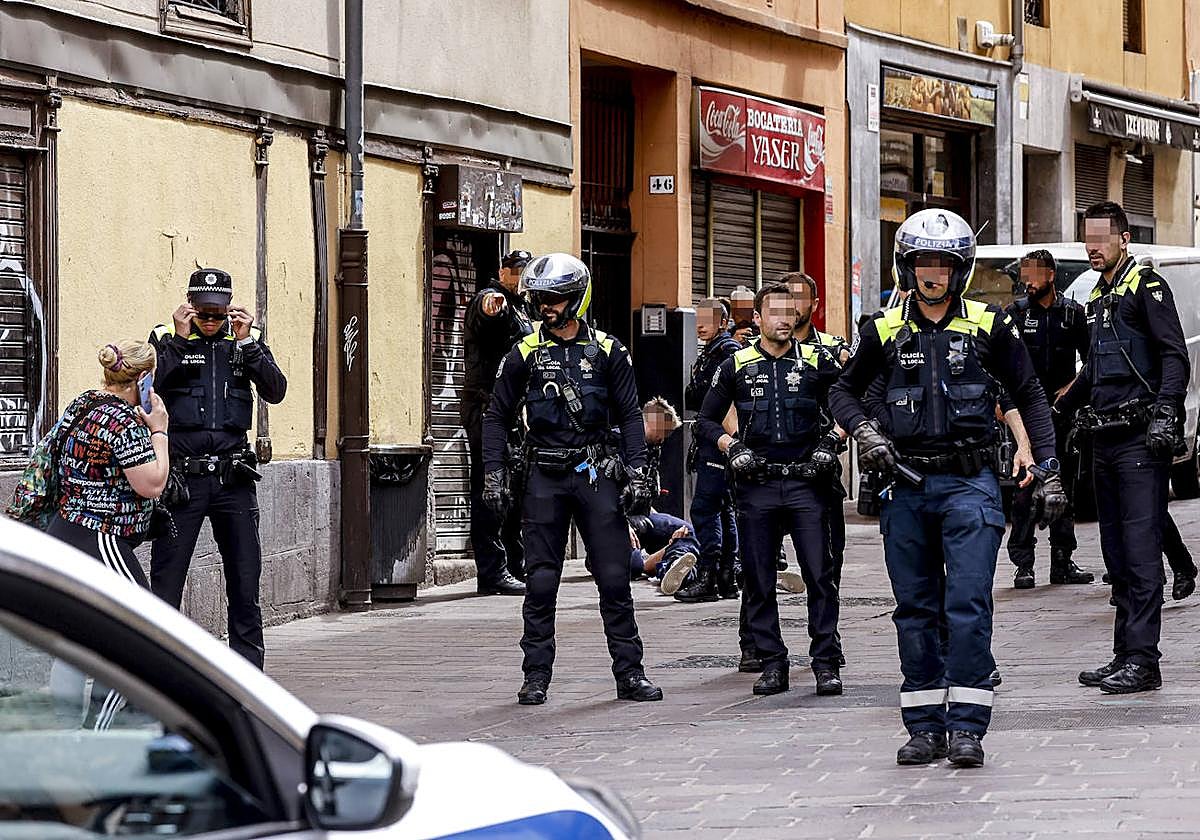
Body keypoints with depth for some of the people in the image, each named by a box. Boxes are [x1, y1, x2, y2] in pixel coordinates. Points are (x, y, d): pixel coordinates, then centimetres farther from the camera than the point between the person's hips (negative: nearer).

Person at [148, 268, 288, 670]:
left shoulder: (248, 339, 9)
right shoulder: (167, 338, 3)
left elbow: (276, 391, -3)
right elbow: (149, 389, -12)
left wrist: (247, 344, -11)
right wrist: (178, 340, -15)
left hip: (234, 479, 2)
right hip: (181, 475, -2)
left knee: (245, 580, 6)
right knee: (166, 580, -2)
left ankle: (249, 668, 14)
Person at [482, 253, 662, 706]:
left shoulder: (607, 351, 3)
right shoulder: (525, 354, 4)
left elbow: (630, 415, 6)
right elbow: (497, 417, 9)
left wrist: (637, 475, -3)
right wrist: (494, 477, 2)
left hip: (596, 474, 0)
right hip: (545, 478, 0)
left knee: (615, 579, -1)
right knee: (540, 583, 0)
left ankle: (629, 673, 6)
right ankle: (536, 677, 7)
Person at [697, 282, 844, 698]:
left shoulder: (816, 362, 7)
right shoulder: (737, 366, 8)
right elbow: (706, 419, 14)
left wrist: (830, 444, 0)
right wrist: (730, 447, -2)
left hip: (805, 481, -1)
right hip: (756, 485, 1)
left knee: (819, 573, -7)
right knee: (758, 580, 2)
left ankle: (826, 663, -3)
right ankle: (772, 663, 9)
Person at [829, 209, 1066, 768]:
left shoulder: (988, 327, 2)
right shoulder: (886, 331, 6)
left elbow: (1029, 396, 10)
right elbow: (844, 391, 18)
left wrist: (1048, 468, 4)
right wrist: (864, 432, -2)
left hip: (970, 484, -3)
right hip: (907, 485, 3)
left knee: (967, 606, -11)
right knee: (915, 611, 6)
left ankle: (966, 727, -8)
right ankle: (924, 727, 13)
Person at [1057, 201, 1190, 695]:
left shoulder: (1146, 287, -5)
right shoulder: (1099, 297, 20)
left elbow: (1175, 356, -12)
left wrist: (1165, 410, -23)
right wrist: (1058, 411, 38)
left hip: (1141, 437, -9)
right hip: (1105, 438, 9)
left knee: (1141, 548, -11)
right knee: (1117, 553, 8)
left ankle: (1143, 660, -14)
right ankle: (1125, 655, 10)